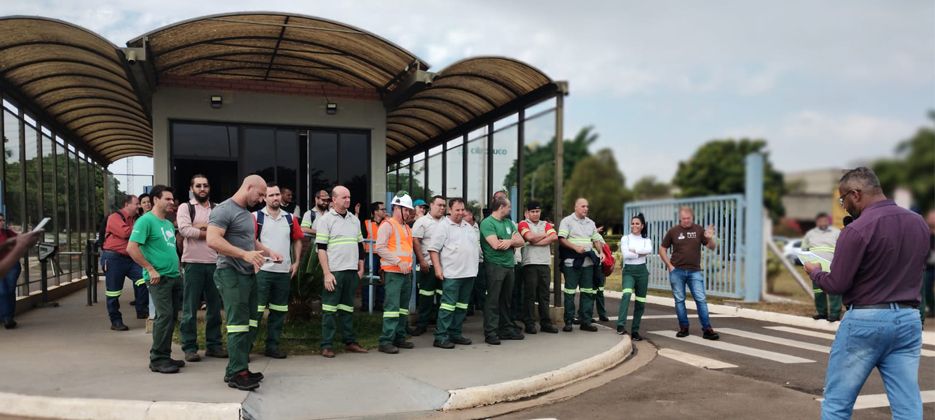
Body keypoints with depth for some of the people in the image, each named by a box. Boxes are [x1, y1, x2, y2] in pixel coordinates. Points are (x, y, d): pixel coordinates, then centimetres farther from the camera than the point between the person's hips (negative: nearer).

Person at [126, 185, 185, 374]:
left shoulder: (169, 223, 16)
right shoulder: (146, 220, -9)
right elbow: (131, 248, -17)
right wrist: (151, 269, -18)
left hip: (174, 276, 8)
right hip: (159, 278, -8)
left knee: (171, 317, 10)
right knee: (164, 316, -11)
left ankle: (165, 356, 19)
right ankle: (157, 359, -2)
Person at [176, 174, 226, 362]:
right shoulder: (185, 207, 3)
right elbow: (185, 230, -14)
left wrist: (200, 227, -13)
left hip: (214, 263, 4)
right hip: (193, 263, -4)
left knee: (215, 307, 10)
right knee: (190, 308, 0)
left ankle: (213, 345, 20)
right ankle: (189, 347, 9)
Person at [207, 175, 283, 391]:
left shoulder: (247, 213, 19)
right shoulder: (224, 210, -11)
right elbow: (213, 240, -23)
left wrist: (269, 252, 13)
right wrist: (245, 254, -28)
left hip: (249, 274, 9)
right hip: (231, 274, -9)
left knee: (247, 323, 9)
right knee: (238, 324, -8)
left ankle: (235, 369, 17)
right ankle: (237, 373, -2)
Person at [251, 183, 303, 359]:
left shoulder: (290, 218, 10)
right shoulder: (256, 217, -2)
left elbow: (297, 240, 17)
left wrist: (296, 262, 9)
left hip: (284, 271, 5)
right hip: (262, 270, -4)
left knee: (279, 310, 10)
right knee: (256, 309, -4)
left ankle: (272, 346, 19)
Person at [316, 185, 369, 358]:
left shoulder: (354, 219, 14)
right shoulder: (326, 220, -3)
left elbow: (360, 245, 18)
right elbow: (321, 248, -8)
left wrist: (361, 268, 11)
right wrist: (327, 273, -14)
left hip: (352, 271, 5)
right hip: (334, 271, -5)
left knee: (348, 307, 12)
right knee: (330, 309, -1)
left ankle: (350, 342, 18)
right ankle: (327, 345, 5)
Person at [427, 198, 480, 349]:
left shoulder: (468, 227, 18)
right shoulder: (443, 226, -4)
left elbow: (477, 246, 25)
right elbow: (433, 249, -9)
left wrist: (479, 261, 14)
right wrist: (437, 268, -16)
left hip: (469, 273, 7)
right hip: (452, 274, -7)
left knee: (462, 305, 11)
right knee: (448, 305, -7)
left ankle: (455, 333, 20)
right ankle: (441, 337, -3)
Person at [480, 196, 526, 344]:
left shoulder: (509, 222, 16)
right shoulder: (487, 223, -9)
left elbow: (521, 241, 10)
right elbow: (495, 244, -19)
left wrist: (510, 241, -12)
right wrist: (513, 239, -3)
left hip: (509, 265, 7)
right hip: (495, 265, -7)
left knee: (506, 299, 14)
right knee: (493, 300, -6)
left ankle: (506, 329, 22)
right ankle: (490, 333, -3)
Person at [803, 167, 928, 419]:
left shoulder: (857, 229, -16)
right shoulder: (919, 224, 7)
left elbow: (836, 285, -14)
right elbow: (908, 269, 18)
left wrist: (814, 271, 5)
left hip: (865, 320, -6)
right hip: (909, 319, 6)